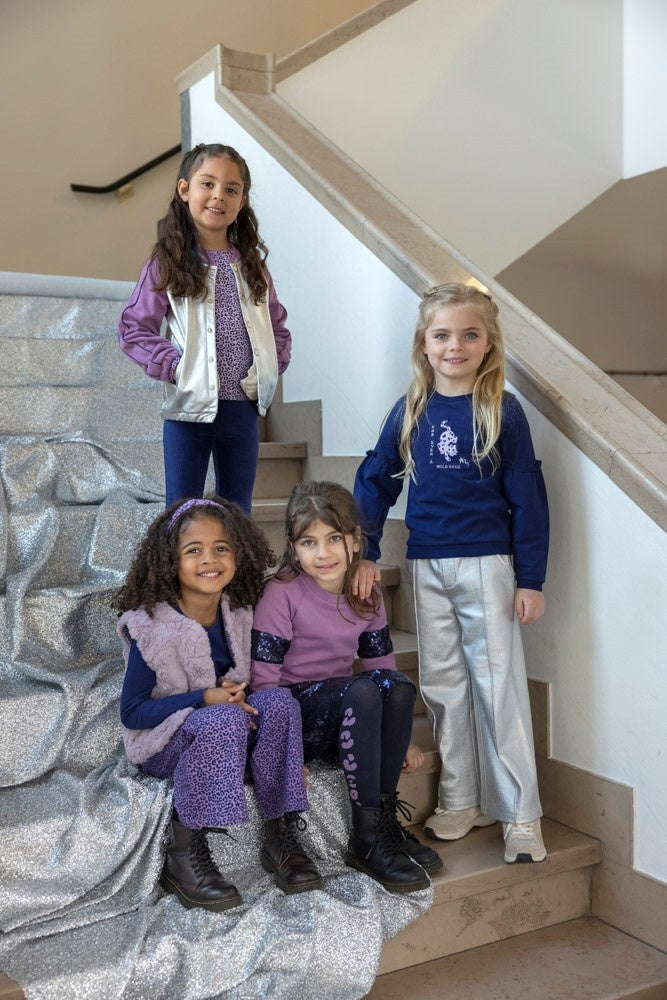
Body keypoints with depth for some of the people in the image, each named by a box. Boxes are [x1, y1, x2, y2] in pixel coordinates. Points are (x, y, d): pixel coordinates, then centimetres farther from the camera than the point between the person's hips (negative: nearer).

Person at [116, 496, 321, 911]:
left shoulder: (238, 614, -2)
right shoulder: (151, 628, -17)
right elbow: (132, 713, -15)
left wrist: (238, 692, -12)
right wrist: (205, 699, -25)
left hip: (225, 729, 5)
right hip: (162, 743, -5)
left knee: (279, 700, -24)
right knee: (223, 720, -36)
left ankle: (280, 834, -18)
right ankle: (184, 854, -23)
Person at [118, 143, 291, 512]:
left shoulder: (251, 265, 8)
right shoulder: (168, 264, -3)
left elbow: (277, 326, 16)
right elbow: (133, 329, -4)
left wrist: (271, 367, 0)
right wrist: (174, 365, -15)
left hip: (244, 409, 4)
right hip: (189, 411, -3)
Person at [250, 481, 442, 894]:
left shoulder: (368, 596, 3)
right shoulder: (282, 594, -14)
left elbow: (381, 663, 12)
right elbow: (262, 679, -15)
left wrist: (401, 737, 7)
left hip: (343, 715, 5)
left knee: (399, 685, -26)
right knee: (361, 692, -34)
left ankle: (386, 816, -15)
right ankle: (367, 838, -25)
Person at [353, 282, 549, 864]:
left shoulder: (502, 411, -4)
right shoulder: (410, 412, 4)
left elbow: (528, 498, -3)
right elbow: (375, 481, 8)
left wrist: (530, 579, -6)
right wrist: (365, 553, -2)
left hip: (486, 564, -3)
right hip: (427, 566, 4)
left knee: (498, 683, 0)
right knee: (441, 684, 10)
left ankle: (521, 813, 11)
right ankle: (460, 800, 25)